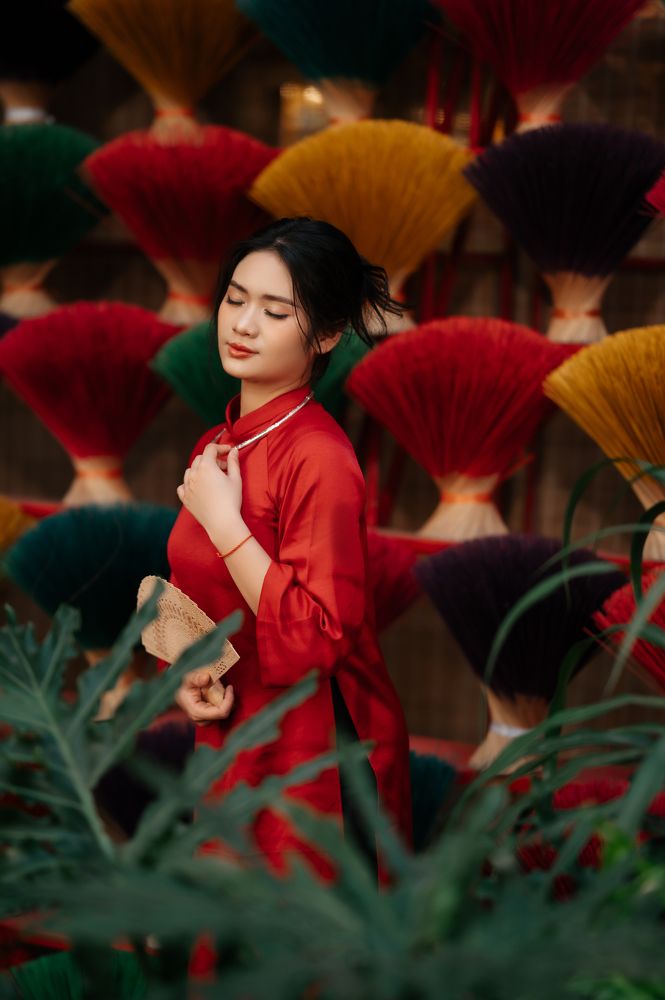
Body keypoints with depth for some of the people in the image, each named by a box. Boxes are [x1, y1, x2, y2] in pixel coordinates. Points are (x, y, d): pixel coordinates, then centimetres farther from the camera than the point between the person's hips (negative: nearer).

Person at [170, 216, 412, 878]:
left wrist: (223, 522, -21)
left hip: (316, 759, -8)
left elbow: (318, 636, -23)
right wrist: (184, 672, -2)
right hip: (230, 736, 8)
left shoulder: (319, 458, -19)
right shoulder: (217, 447, 6)